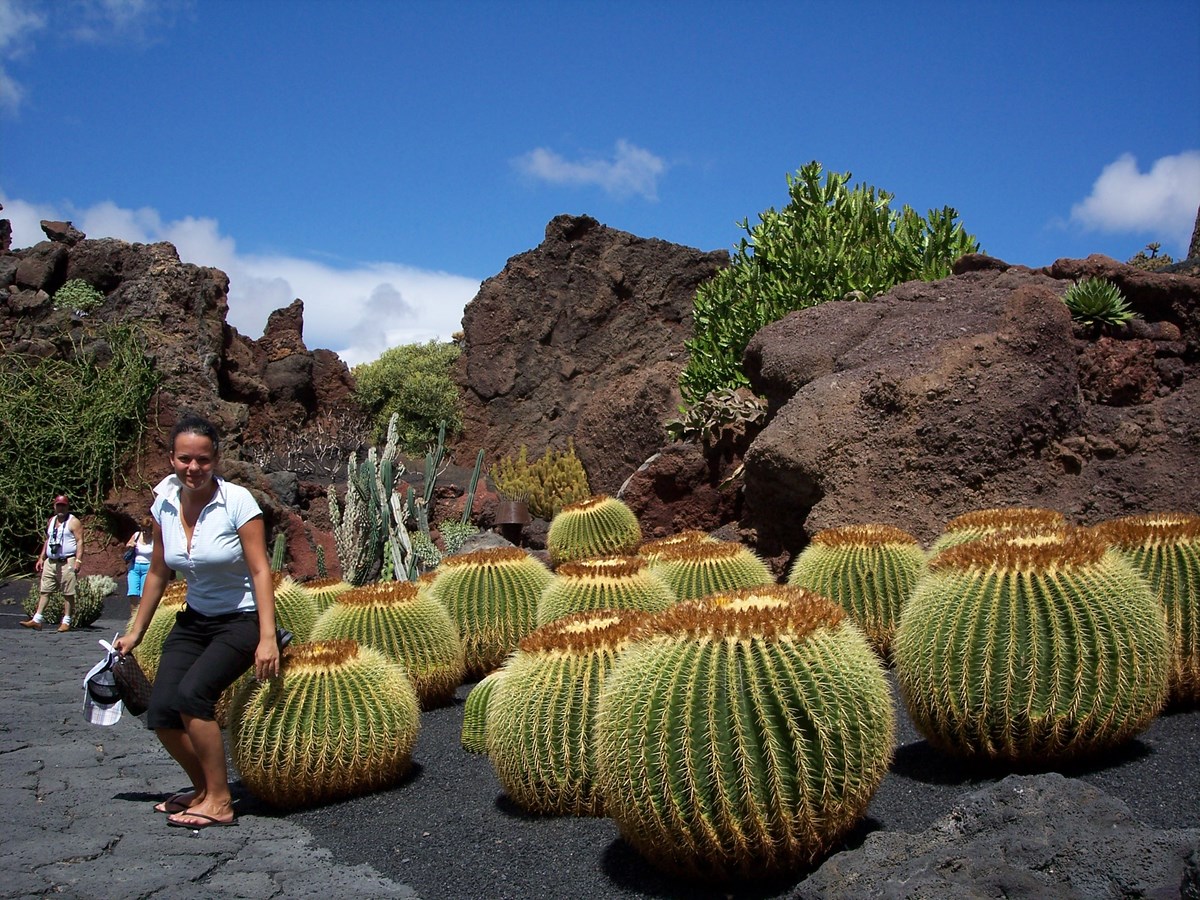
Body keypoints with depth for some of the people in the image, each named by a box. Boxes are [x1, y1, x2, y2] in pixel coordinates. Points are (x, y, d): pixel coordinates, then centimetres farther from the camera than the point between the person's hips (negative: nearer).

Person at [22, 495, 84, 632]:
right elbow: (47, 541, 26)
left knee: (68, 593, -3)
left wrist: (78, 560, -20)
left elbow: (80, 541, -10)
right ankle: (37, 620, 5)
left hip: (67, 562, -7)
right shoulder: (51, 521, 18)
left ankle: (66, 622, 2)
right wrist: (41, 558, 19)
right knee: (44, 590, 4)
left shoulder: (73, 522, -4)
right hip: (50, 562, 7)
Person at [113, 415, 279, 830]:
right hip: (194, 620, 6)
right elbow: (158, 573, 11)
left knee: (192, 693, -25)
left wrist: (267, 638, -24)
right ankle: (204, 788, 17)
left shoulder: (237, 501, -17)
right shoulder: (164, 503, -1)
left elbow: (260, 571, -18)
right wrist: (135, 631, 17)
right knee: (160, 713, -9)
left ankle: (219, 802, -9)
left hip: (241, 620, -5)